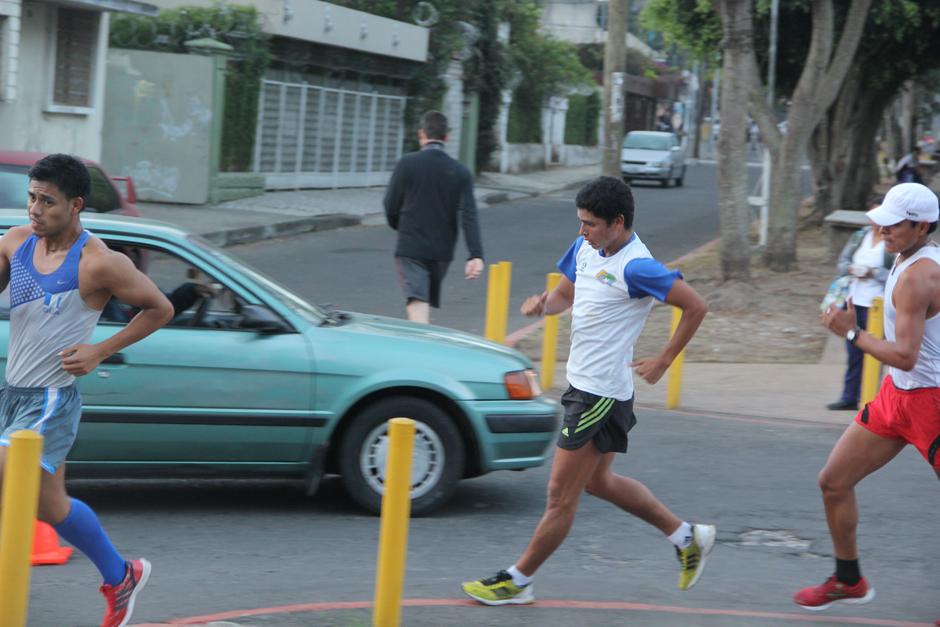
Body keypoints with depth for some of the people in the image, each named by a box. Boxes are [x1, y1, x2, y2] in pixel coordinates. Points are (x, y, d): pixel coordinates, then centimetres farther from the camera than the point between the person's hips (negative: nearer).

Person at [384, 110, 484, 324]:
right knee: (429, 300, 21)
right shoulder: (459, 171, 1)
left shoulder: (407, 164, -6)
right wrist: (476, 255, -12)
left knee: (417, 304, -12)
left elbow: (391, 206, -2)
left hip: (411, 249, -4)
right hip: (442, 252, 4)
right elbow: (469, 215, -7)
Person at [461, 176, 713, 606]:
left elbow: (695, 307, -16)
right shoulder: (585, 248, 6)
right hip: (583, 384, 10)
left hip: (601, 392, -10)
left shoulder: (636, 267, -20)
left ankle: (518, 581, 11)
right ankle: (687, 537, 32)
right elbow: (565, 294, 21)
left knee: (562, 494, 0)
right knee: (598, 481, 22)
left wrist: (662, 362, -13)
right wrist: (543, 305, -2)